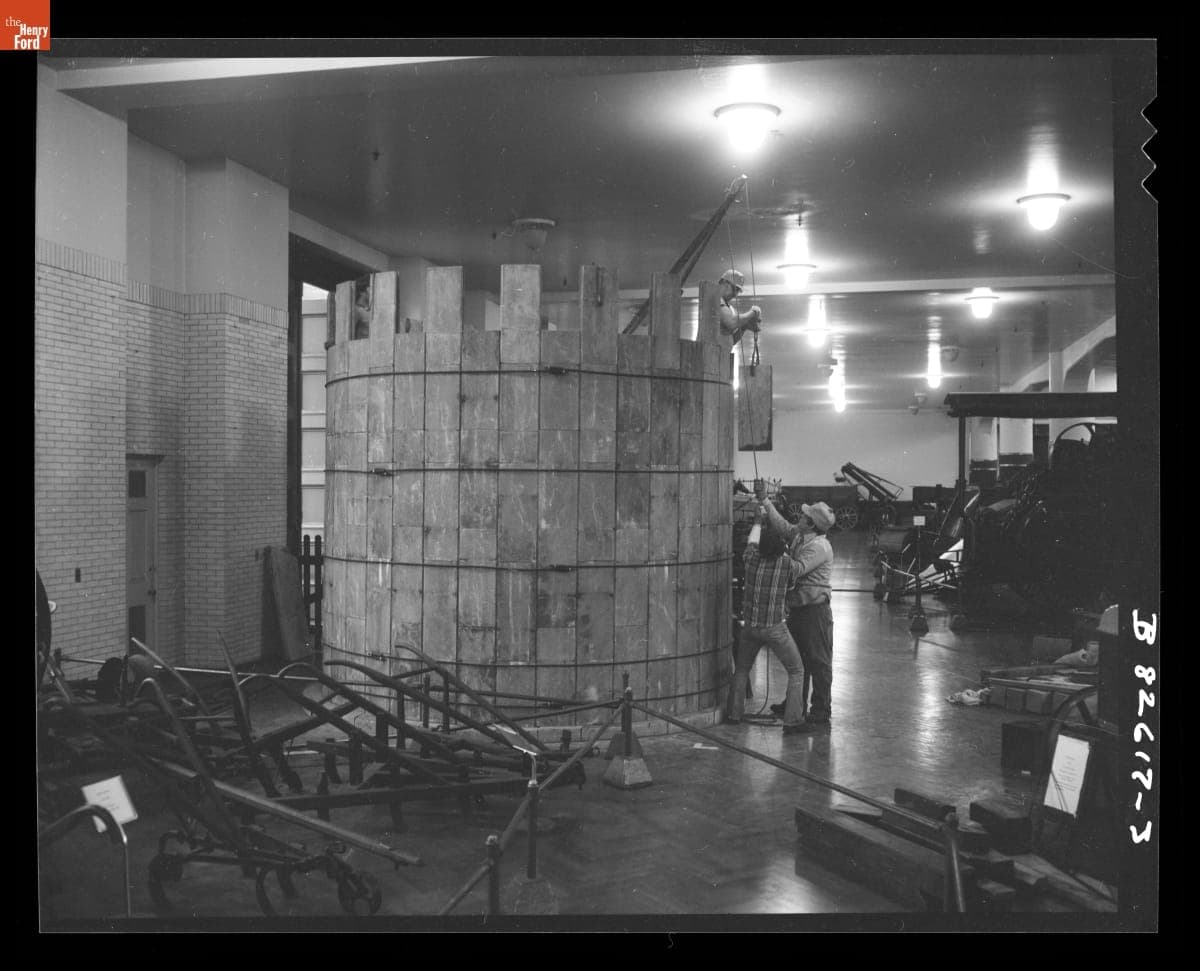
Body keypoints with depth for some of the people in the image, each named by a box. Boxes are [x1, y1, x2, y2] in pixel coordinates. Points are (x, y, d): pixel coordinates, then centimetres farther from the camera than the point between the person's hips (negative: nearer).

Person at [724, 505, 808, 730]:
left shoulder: (753, 559, -5)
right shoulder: (787, 564, -13)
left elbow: (751, 541, 17)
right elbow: (797, 572, 11)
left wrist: (758, 521, 32)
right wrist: (785, 552, 23)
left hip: (750, 626, 3)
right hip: (775, 628, -3)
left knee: (741, 670, 23)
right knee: (796, 672, 10)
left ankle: (734, 713, 22)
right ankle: (792, 718, 2)